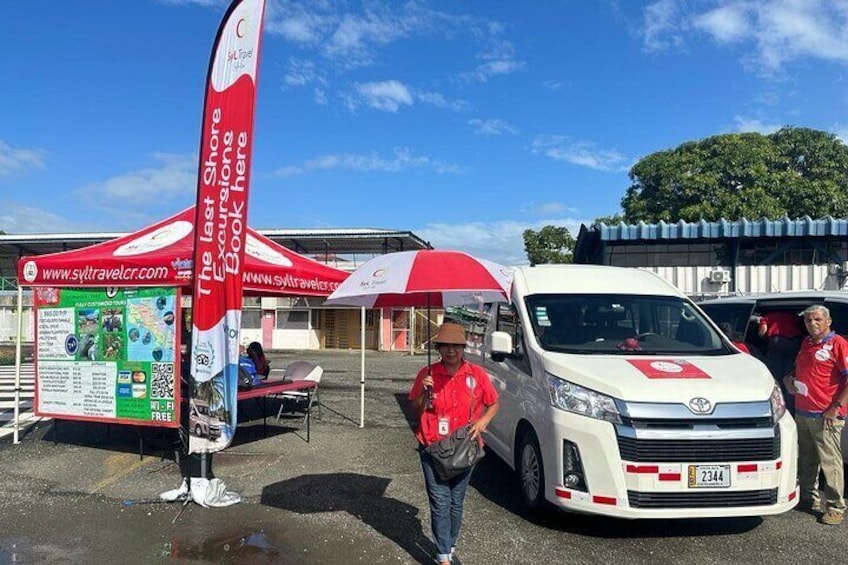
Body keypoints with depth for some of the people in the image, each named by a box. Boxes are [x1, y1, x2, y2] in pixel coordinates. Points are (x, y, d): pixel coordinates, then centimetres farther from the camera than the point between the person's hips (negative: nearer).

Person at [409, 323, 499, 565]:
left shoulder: (477, 374, -4)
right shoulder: (427, 374, -5)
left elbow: (493, 404, 8)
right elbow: (416, 410, 3)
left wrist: (482, 422, -10)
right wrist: (424, 393, -16)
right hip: (433, 448, -1)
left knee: (456, 503, 14)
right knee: (440, 503, -4)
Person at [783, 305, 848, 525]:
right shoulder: (806, 343, 15)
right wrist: (789, 378, 8)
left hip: (825, 416, -7)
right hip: (802, 412, 7)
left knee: (830, 462, -2)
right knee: (806, 460, 16)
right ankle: (809, 498, 28)